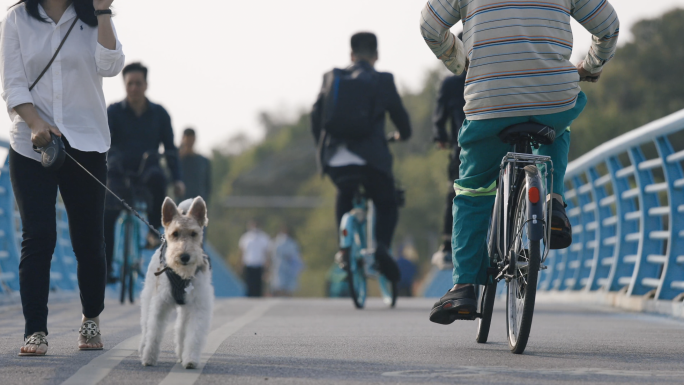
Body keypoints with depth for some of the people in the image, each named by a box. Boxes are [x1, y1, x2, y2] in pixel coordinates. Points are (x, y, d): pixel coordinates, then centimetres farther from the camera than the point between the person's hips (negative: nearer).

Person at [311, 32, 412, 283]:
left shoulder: (331, 78, 9)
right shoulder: (382, 80, 1)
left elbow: (316, 116, 14)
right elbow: (399, 114, 8)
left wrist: (322, 145, 31)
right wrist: (404, 135, 31)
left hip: (334, 160, 3)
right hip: (370, 157, -3)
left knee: (344, 199, 32)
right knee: (387, 207, 13)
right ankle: (381, 246, -15)